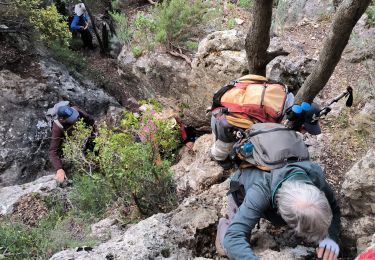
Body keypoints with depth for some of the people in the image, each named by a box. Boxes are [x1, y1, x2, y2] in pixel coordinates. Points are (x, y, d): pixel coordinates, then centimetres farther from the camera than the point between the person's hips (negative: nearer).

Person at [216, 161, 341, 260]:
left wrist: (331, 237, -43)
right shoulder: (260, 192, -49)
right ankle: (224, 225, 23)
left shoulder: (314, 173, -38)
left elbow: (334, 208, -23)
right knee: (236, 249, -9)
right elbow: (233, 238, -54)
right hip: (243, 192, -3)